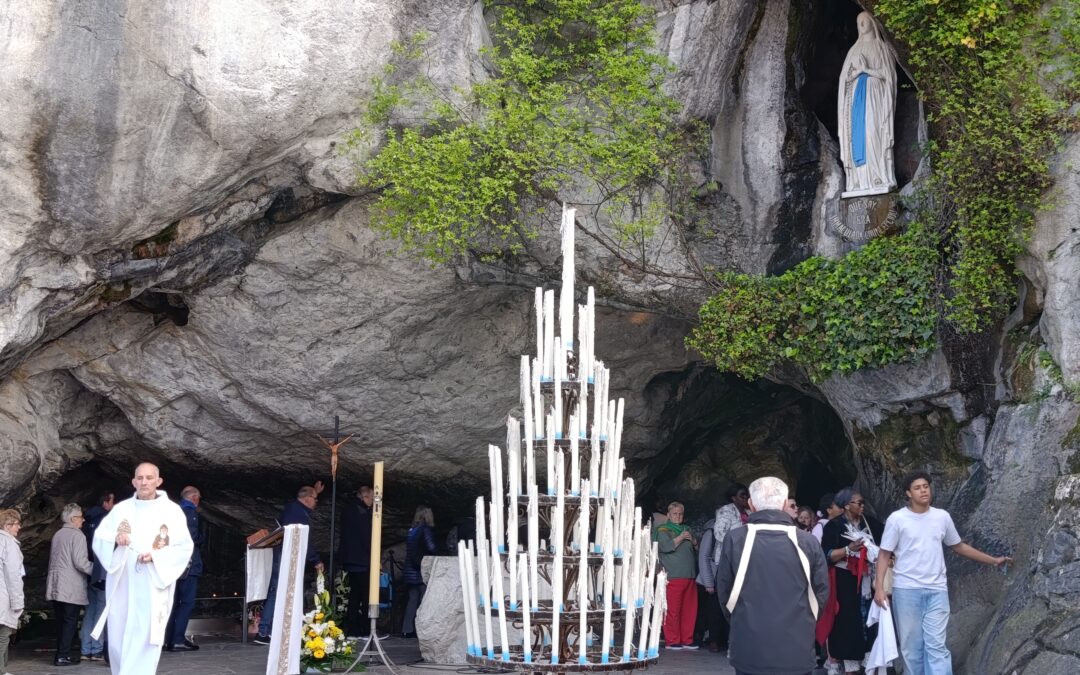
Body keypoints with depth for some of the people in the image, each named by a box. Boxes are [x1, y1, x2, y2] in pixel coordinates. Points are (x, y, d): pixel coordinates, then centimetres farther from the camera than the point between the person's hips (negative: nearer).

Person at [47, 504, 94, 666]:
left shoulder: (57, 535, 15)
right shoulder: (77, 535, -10)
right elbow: (80, 562, -17)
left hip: (55, 586, 8)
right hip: (71, 588, -7)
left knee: (61, 621, 12)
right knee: (70, 621, -3)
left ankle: (60, 653, 13)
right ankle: (63, 656, -5)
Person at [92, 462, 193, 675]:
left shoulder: (172, 510, 0)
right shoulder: (121, 508, 10)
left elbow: (185, 547, -2)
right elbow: (98, 537, 7)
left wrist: (156, 556, -17)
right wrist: (115, 538, -15)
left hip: (153, 586, -3)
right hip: (121, 585, 3)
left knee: (143, 640, -8)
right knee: (118, 639, 6)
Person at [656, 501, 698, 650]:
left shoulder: (687, 530, 23)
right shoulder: (663, 530, 5)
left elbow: (697, 550, 25)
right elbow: (665, 547, -12)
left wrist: (693, 542, 6)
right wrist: (680, 538, -9)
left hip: (690, 576, 6)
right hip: (673, 576, -6)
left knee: (690, 609, 4)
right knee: (673, 610, -6)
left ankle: (687, 640, 12)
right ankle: (672, 641, 0)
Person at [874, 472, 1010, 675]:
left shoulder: (942, 516, 5)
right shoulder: (897, 519, -4)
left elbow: (958, 546, 19)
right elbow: (884, 555, -2)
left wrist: (993, 560, 19)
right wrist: (880, 588, -11)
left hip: (937, 590, 2)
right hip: (906, 590, -2)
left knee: (936, 645, -6)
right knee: (911, 646, 4)